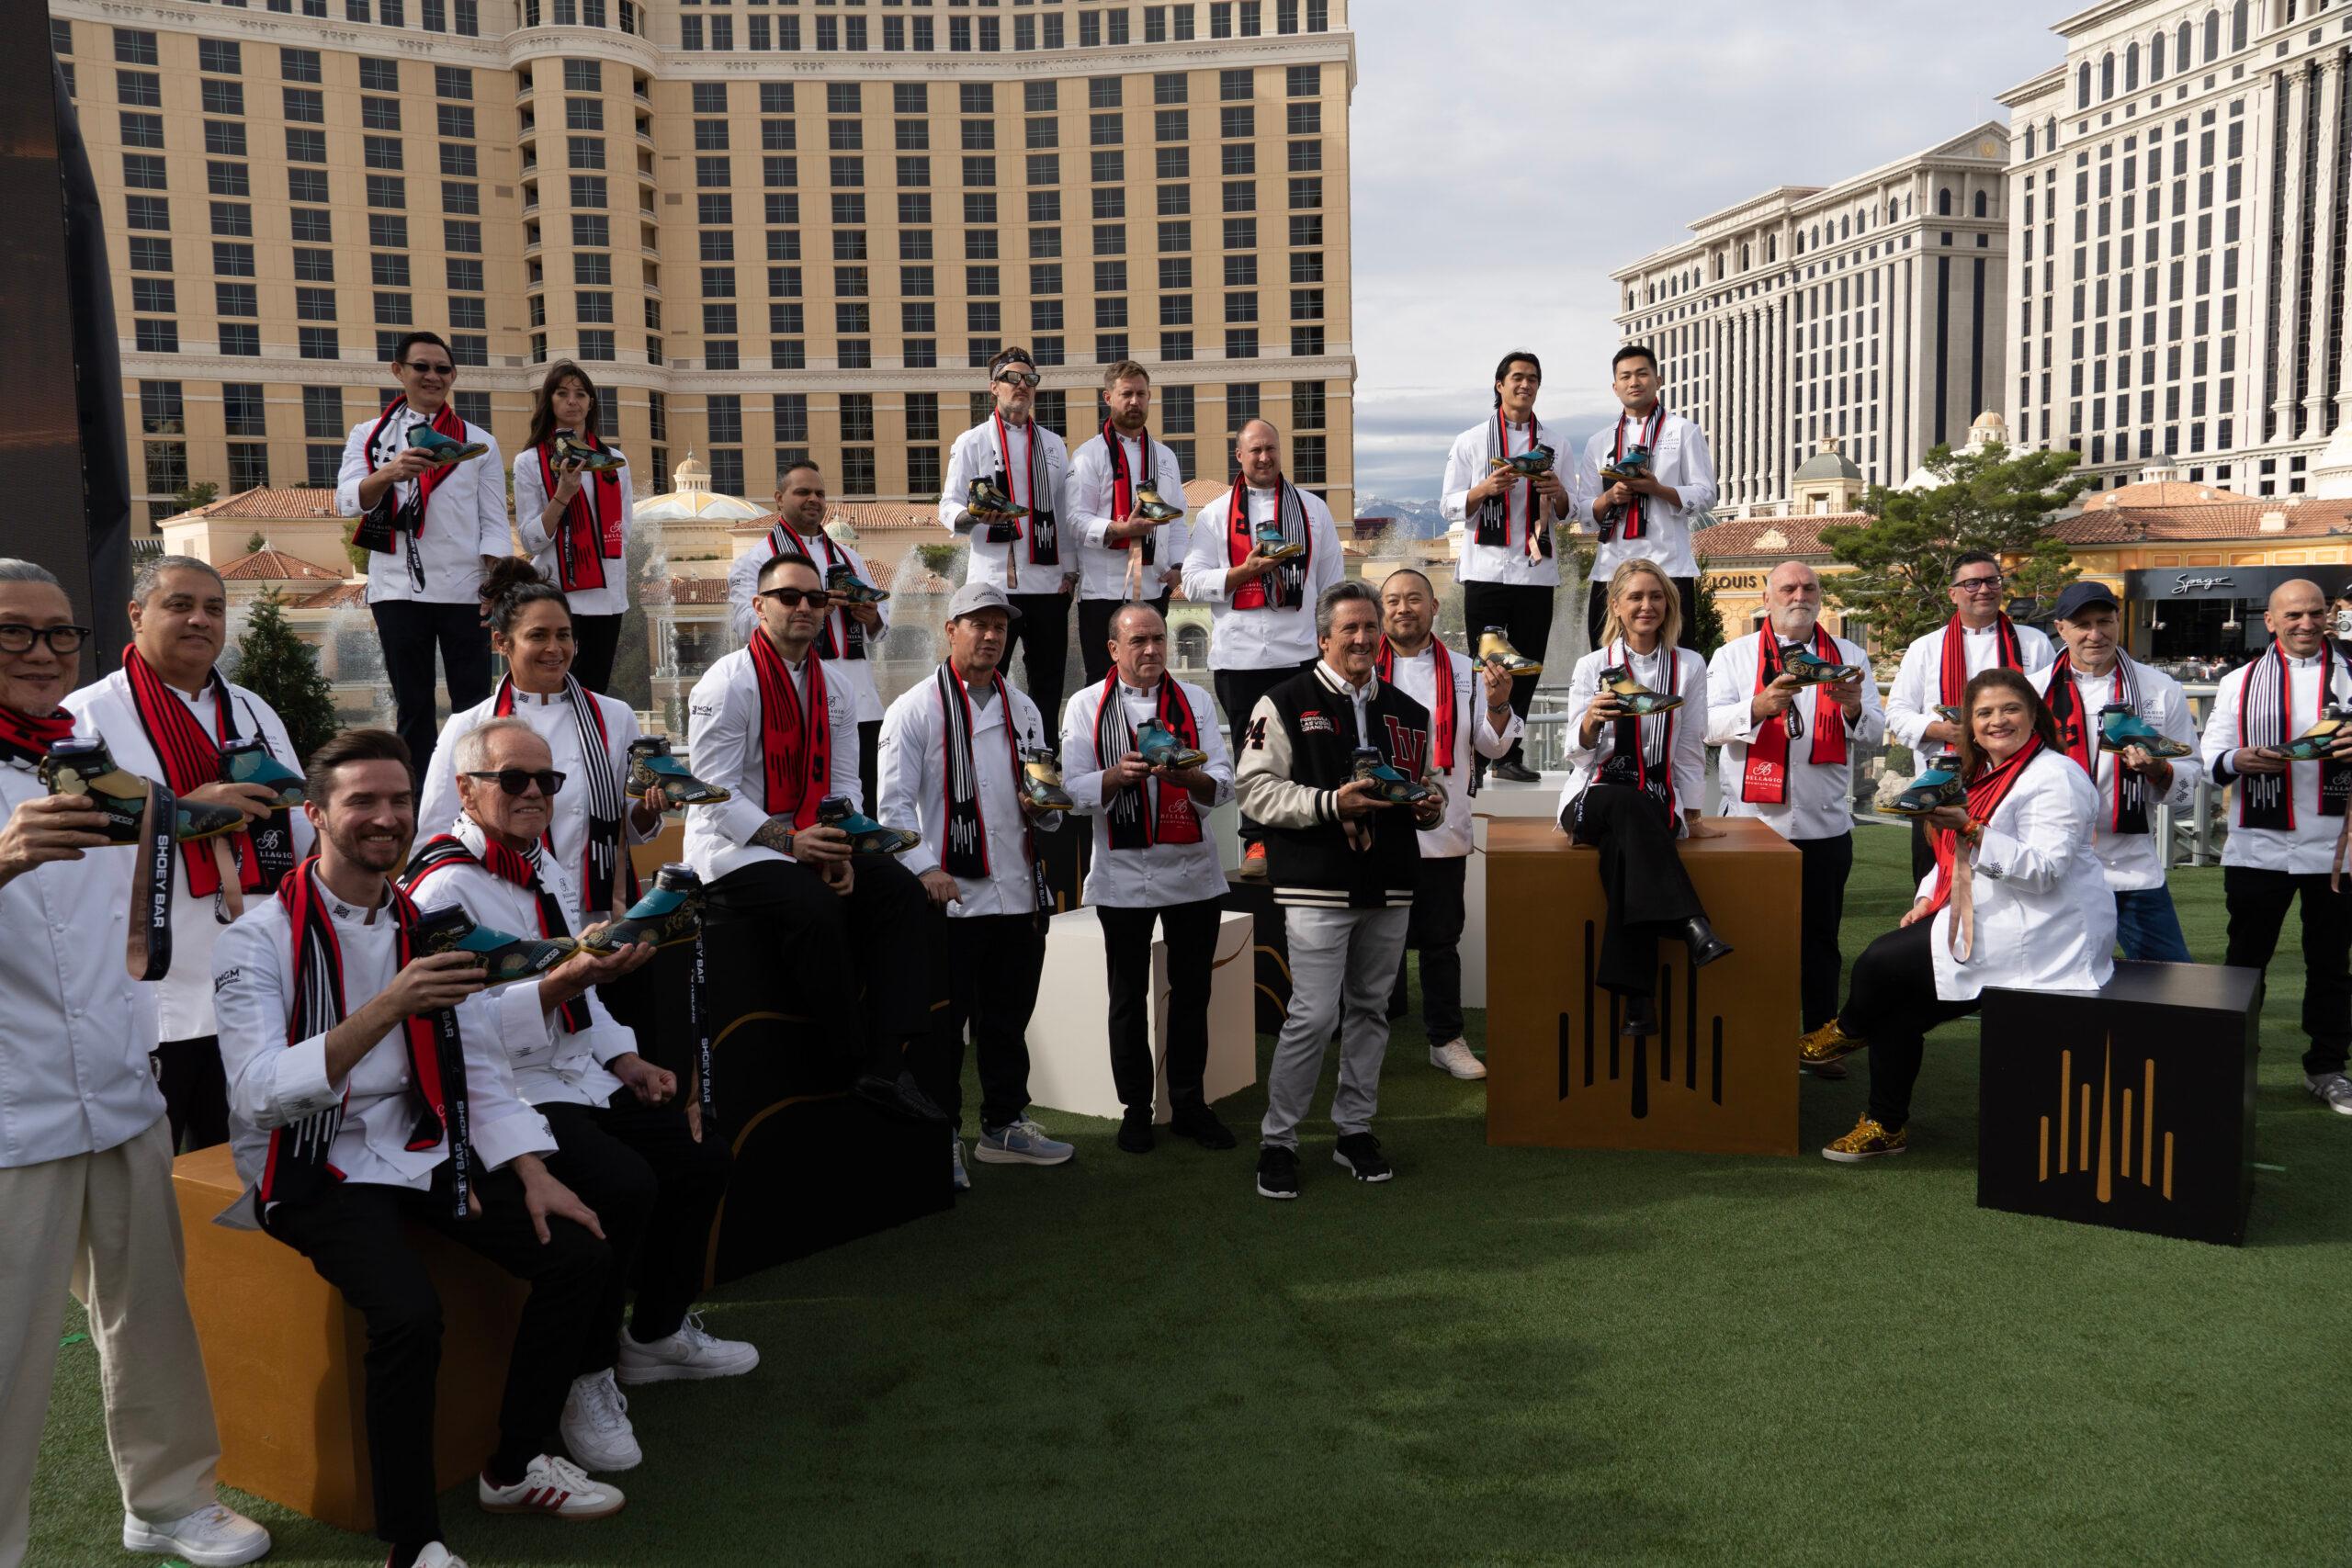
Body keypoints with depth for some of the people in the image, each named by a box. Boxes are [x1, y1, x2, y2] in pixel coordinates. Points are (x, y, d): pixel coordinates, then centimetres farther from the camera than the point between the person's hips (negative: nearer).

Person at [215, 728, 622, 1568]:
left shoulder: (423, 927, 9)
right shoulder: (262, 938, -11)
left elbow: (477, 1069, 10)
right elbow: (260, 1095, -24)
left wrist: (533, 1175, -2)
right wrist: (388, 1008, -35)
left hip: (421, 1148, 6)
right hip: (314, 1167, -6)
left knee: (579, 1253, -9)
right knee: (409, 1310, -31)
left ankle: (515, 1466, 11)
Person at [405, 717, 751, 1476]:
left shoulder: (544, 868, 14)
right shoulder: (445, 886, -16)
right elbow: (467, 1029, -25)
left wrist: (624, 1058, 11)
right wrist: (565, 980, -34)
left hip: (577, 1078, 10)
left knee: (700, 1156, 4)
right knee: (622, 1185, -29)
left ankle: (658, 1334, 22)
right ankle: (585, 1381, -10)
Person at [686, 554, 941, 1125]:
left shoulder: (832, 688, 11)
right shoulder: (727, 683, -10)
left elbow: (844, 783, 10)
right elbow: (717, 794, -15)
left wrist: (839, 853, -8)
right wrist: (789, 842, -25)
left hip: (807, 841, 7)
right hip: (732, 849, -7)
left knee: (896, 885, -14)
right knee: (815, 906, -32)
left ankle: (888, 1061, -18)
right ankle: (856, 1059, -17)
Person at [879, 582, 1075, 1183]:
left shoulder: (1023, 709, 15)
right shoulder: (914, 710, -2)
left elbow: (1049, 811, 22)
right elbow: (895, 804, -8)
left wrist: (1043, 808, -2)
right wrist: (925, 868, -19)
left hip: (1018, 895, 6)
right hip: (950, 897, -5)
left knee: (1008, 1019, 15)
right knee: (942, 1026, 1)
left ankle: (1004, 1126, 28)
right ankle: (940, 1138, 13)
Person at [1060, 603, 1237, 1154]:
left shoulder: (1194, 700, 8)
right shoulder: (1086, 706, 3)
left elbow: (1223, 785, -1)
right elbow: (1075, 788, -3)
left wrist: (1186, 776, -23)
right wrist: (1118, 773, -23)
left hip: (1192, 869, 2)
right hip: (1123, 872, -1)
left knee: (1192, 993, 9)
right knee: (1128, 998, 7)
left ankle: (1190, 1104, 22)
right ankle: (1135, 1109, 20)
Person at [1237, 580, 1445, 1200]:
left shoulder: (1407, 713, 16)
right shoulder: (1286, 703, -2)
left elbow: (1429, 785, 25)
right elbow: (1256, 788, -9)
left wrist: (1431, 805, 1)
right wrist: (1331, 803, -20)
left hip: (1390, 890, 6)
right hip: (1319, 887, -6)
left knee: (1370, 1010, 13)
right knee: (1314, 1016, -7)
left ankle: (1355, 1130, 26)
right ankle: (1276, 1141, 7)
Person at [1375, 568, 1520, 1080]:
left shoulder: (1463, 672, 8)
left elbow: (1493, 746, 8)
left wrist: (1498, 706, -10)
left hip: (1442, 831, 1)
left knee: (1440, 939, 10)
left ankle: (1446, 1038, 21)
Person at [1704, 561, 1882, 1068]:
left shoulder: (1850, 657, 12)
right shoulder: (1734, 655, 6)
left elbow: (1874, 734, 4)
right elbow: (1711, 724, -8)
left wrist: (1854, 708, -18)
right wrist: (1761, 706, -26)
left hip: (1825, 826, 2)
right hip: (1753, 821, -1)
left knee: (1820, 937, 8)